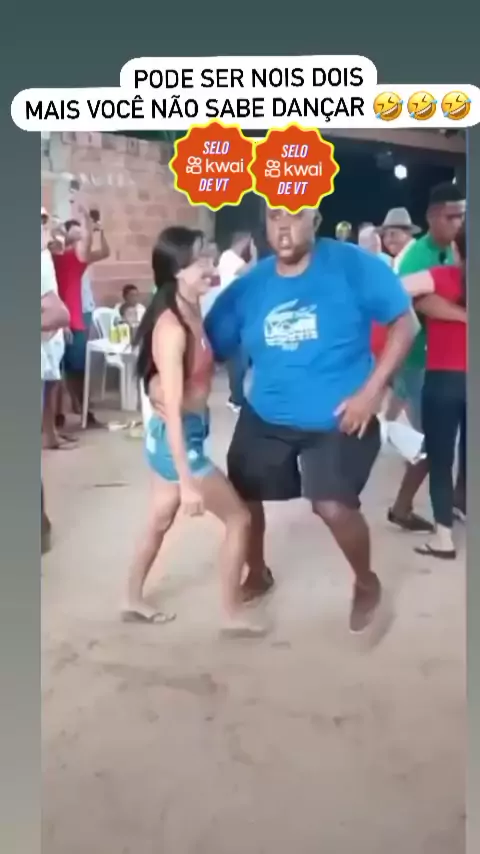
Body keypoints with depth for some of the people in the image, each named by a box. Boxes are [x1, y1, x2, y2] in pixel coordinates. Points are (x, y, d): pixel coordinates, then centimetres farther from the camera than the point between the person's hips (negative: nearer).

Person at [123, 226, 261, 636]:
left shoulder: (192, 313, 2)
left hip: (187, 431, 9)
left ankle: (134, 602, 39)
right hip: (177, 437, -9)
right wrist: (187, 482, -27)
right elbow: (173, 408, -27)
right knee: (239, 518, 4)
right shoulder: (172, 327, -25)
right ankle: (232, 614, 19)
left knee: (159, 521, 21)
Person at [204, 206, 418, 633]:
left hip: (338, 418, -4)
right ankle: (258, 574, 45)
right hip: (266, 416, 5)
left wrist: (371, 390, -17)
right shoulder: (248, 286, -3)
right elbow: (208, 347, 0)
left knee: (333, 506, -18)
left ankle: (367, 583, 17)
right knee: (241, 497, 12)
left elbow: (405, 322, -11)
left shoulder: (353, 265, -13)